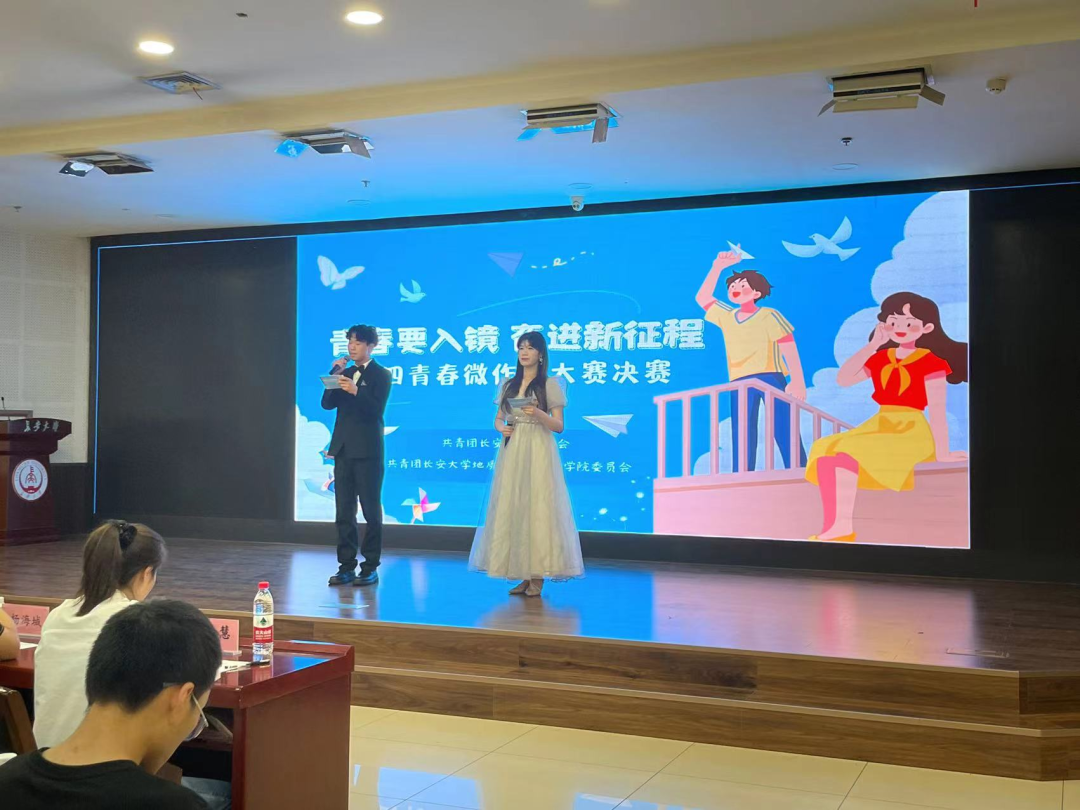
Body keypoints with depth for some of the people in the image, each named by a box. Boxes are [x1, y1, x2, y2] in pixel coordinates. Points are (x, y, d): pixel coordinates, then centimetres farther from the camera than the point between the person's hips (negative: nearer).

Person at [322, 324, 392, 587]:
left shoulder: (380, 375, -2)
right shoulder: (345, 373, 15)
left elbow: (377, 410, -14)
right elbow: (327, 403, 6)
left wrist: (356, 391, -27)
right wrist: (335, 375, -3)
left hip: (367, 450, -6)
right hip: (342, 448, 6)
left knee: (371, 510, -1)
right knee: (344, 511, 7)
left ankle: (370, 568, 5)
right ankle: (346, 566, 12)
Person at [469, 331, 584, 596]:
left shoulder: (550, 385, 0)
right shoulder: (508, 385, 14)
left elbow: (559, 425, -3)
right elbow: (498, 418, 18)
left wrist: (539, 414, -20)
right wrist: (501, 427, -4)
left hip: (538, 453, -5)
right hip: (511, 452, 5)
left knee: (537, 509, -7)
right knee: (511, 510, 2)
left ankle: (538, 577, -1)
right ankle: (523, 575, 10)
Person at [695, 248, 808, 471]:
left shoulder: (769, 316, 1)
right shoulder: (727, 317, 17)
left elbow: (790, 350, -4)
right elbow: (702, 298, 27)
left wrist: (798, 381, -15)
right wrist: (717, 268, 20)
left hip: (770, 378, -5)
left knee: (785, 432, -11)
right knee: (741, 439, 0)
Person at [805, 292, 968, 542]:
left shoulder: (931, 362, -6)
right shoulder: (879, 359, 13)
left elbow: (938, 411, -11)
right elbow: (843, 379, 0)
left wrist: (941, 453, -17)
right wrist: (871, 346, -1)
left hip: (911, 433, -7)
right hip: (879, 428, 7)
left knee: (845, 451, -27)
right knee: (827, 452, -16)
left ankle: (841, 527, -25)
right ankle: (834, 529, -24)